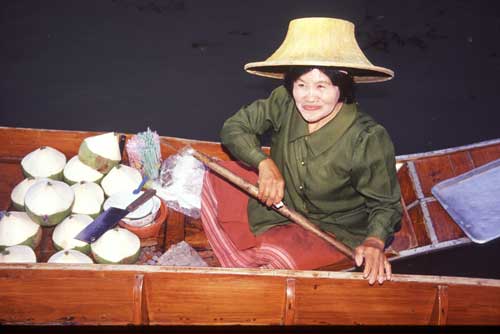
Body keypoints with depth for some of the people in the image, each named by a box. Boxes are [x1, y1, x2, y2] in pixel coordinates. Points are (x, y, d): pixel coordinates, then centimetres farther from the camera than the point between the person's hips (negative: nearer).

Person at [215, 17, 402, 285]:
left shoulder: (368, 140, -26)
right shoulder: (284, 102, -15)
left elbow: (385, 204, -14)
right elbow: (233, 127, -6)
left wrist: (375, 242, -35)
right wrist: (265, 163, -23)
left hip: (338, 233, -5)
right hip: (281, 214, 5)